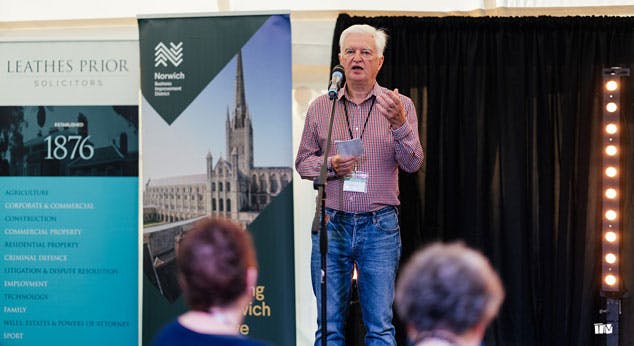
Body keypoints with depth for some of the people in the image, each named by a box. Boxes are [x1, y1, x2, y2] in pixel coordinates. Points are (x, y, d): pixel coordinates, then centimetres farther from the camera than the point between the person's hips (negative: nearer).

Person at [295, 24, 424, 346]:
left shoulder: (399, 105, 4)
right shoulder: (320, 107, 9)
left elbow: (412, 163, -6)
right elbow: (303, 162, 12)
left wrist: (399, 123, -24)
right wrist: (330, 165, -10)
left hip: (380, 226, -1)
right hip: (331, 223, 1)